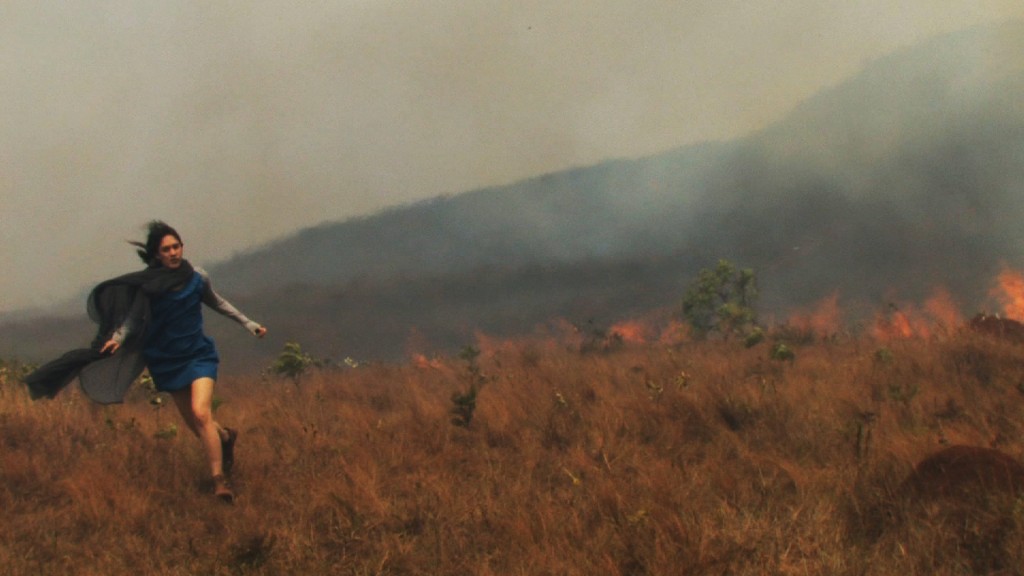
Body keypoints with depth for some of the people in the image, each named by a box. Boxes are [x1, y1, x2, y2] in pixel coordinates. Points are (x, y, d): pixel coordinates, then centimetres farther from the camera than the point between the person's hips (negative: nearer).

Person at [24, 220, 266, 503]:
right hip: (167, 361, 1)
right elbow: (133, 317, -13)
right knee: (195, 424, 8)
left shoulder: (197, 278, -4)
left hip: (198, 355, -1)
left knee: (200, 413, -21)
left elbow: (217, 302, 13)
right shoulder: (148, 285, -10)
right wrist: (117, 338, -33)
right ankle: (225, 437, 43)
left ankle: (219, 480, -15)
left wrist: (249, 324, 18)